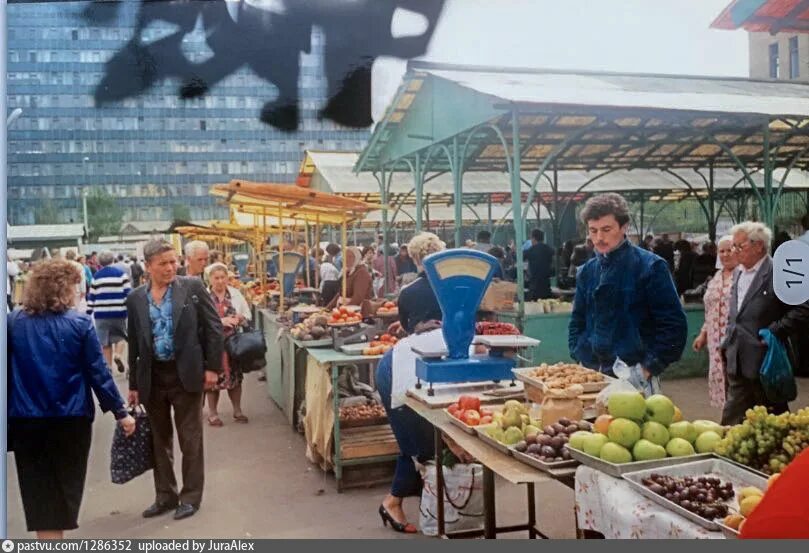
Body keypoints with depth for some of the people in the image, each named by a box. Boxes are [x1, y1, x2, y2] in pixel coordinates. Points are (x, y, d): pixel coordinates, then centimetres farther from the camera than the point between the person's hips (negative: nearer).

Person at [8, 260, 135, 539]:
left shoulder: (13, 322, -3)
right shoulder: (80, 323, -9)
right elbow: (98, 372, -8)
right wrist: (120, 412, -1)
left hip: (26, 417, 2)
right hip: (71, 416, -1)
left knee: (37, 486, 13)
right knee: (65, 483, 16)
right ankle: (56, 531, 26)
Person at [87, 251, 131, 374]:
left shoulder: (96, 276, 7)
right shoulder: (121, 273, 0)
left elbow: (91, 296, 8)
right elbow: (128, 293, -5)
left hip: (101, 314, 1)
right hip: (118, 313, -1)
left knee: (105, 342, 9)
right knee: (120, 336, 17)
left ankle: (108, 367, 9)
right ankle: (118, 355, -9)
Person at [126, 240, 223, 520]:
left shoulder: (193, 287, -5)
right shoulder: (135, 298, 3)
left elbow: (213, 327, -4)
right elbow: (134, 343, 9)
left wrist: (212, 367, -8)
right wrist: (133, 384, 10)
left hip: (186, 374, -3)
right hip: (152, 376, 3)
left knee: (190, 439, 6)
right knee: (159, 439, 14)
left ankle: (190, 497, 19)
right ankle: (165, 496, 28)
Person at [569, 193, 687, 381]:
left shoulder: (650, 267, -8)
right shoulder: (587, 271, 9)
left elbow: (674, 325, -9)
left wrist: (650, 366, -13)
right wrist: (580, 359, 7)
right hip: (592, 375, 5)